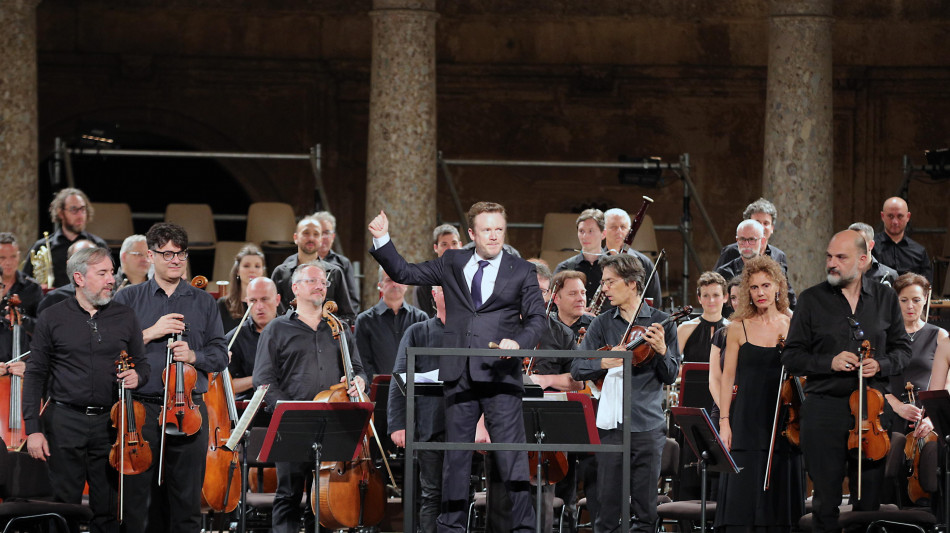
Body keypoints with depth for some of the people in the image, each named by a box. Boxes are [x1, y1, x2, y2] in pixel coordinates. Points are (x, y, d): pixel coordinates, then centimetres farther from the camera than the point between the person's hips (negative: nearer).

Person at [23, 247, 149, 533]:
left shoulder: (125, 317, 9)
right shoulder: (53, 319, 2)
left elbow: (142, 365, 19)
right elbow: (35, 375, 2)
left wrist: (137, 376, -7)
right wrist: (33, 429, -4)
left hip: (109, 423, 2)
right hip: (65, 422, -2)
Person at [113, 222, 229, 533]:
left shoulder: (203, 302, 14)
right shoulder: (128, 298, 9)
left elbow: (220, 356, 11)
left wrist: (193, 355, -8)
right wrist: (150, 333, -10)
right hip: (142, 408, -1)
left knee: (187, 500, 0)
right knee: (139, 498, -1)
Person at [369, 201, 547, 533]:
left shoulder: (522, 272, 6)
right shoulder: (452, 264, 12)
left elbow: (536, 318, 3)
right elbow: (405, 274, 15)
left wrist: (518, 342, -16)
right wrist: (381, 240, 3)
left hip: (501, 375, -3)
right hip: (459, 375, 3)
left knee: (512, 455, -6)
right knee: (455, 455, 8)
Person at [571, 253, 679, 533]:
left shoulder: (660, 322, 4)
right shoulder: (602, 324, 9)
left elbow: (670, 376, 2)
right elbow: (577, 369, 4)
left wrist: (662, 351, -17)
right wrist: (605, 362, -15)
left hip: (647, 424, -1)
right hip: (611, 423, 1)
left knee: (645, 507, 1)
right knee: (608, 502, 0)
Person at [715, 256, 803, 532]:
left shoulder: (792, 327, 6)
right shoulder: (738, 328, 4)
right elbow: (728, 377, 4)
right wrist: (724, 421, -3)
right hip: (747, 419, -1)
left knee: (780, 496, 0)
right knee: (742, 495, -6)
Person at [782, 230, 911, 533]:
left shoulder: (885, 298, 8)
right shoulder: (812, 300, 3)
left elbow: (903, 349, 14)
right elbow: (791, 358, 3)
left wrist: (880, 365, -7)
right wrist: (829, 362, -14)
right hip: (825, 409, -1)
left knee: (870, 501, 4)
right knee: (826, 500, 2)